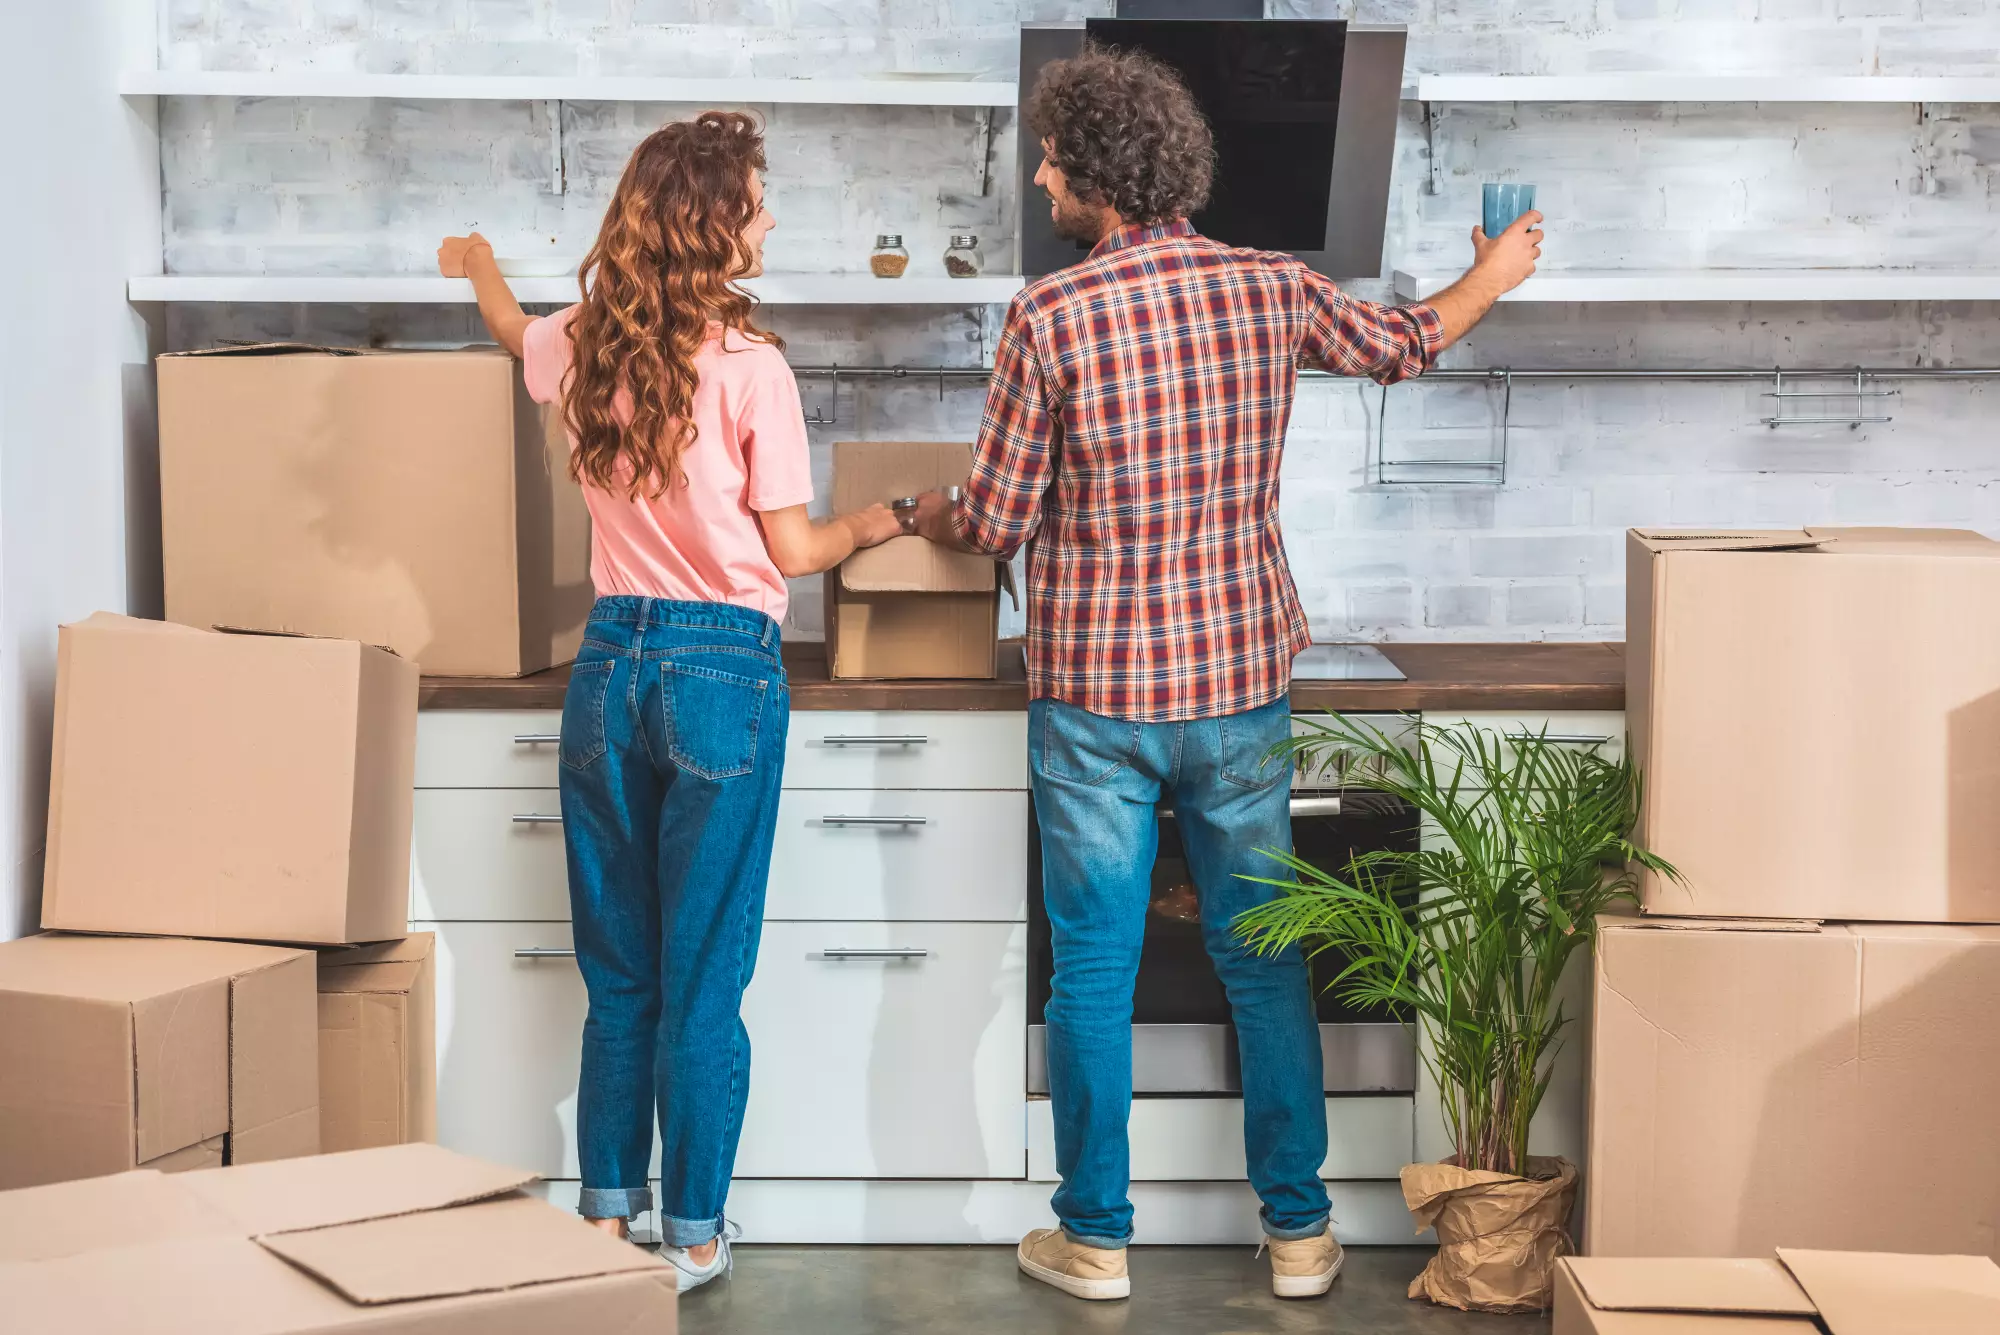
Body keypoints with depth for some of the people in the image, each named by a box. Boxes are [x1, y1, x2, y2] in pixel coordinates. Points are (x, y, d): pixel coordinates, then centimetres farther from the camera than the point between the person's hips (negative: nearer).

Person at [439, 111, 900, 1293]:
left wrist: (479, 261, 53)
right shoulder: (750, 366, -12)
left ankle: (608, 1212, 22)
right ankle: (693, 1235, 13)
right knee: (703, 982, 4)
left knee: (618, 973, 15)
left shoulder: (586, 346, 4)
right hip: (723, 672, -5)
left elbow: (514, 331, 30)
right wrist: (872, 527, 17)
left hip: (612, 660, 5)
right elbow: (791, 550, -5)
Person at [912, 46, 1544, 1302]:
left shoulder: (1050, 315, -13)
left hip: (1095, 694, -3)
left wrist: (931, 517, 16)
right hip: (1241, 684, 3)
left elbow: (998, 523, -8)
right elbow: (1404, 343, 20)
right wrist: (1495, 275, 40)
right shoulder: (1271, 289, -1)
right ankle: (1299, 1230, 21)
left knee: (1094, 973, 8)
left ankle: (1096, 1235, 17)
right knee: (1265, 961, 13)